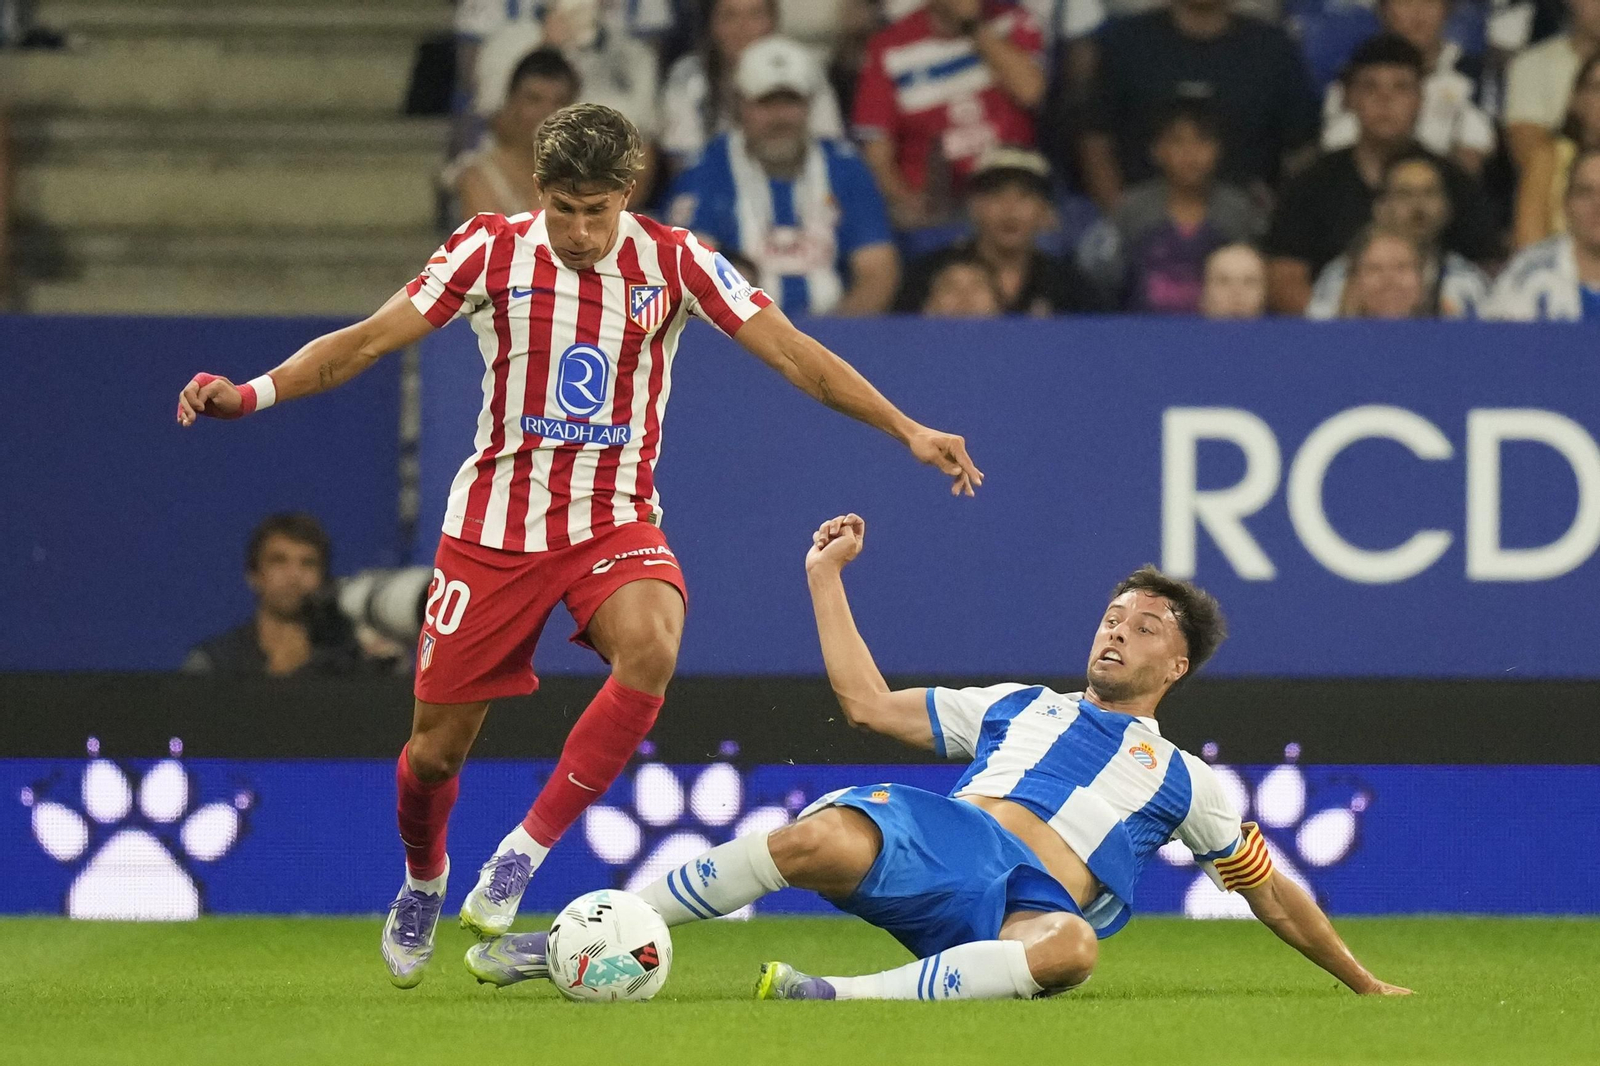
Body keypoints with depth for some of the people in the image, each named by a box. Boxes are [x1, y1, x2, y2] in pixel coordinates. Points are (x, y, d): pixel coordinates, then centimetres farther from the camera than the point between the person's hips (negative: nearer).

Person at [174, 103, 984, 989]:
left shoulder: (672, 261, -5)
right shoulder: (491, 251, -6)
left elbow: (794, 355, -6)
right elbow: (365, 342, -6)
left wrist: (907, 431, -13)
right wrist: (252, 393, -18)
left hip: (616, 521, 0)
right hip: (494, 525, 0)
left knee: (650, 649, -33)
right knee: (436, 747, 4)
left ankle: (525, 851, -18)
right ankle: (423, 880, 39)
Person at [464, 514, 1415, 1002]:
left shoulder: (1184, 781, 28)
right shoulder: (1017, 707, 32)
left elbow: (1275, 896, 33)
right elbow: (869, 702, 27)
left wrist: (1365, 984, 29)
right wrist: (828, 578, 26)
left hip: (1038, 907, -1)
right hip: (947, 843, 1)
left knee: (1072, 947, -42)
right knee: (820, 841, -34)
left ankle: (852, 994, -54)